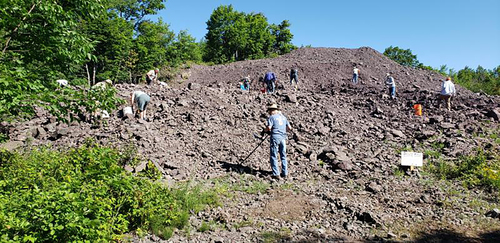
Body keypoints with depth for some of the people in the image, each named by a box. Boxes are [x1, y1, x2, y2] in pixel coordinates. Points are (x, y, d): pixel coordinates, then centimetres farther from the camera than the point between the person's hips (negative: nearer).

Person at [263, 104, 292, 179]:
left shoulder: (271, 117, -3)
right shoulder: (283, 117, 15)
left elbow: (269, 128, -15)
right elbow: (289, 128, 13)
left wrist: (265, 130, 5)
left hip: (275, 137, -5)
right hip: (283, 138, 6)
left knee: (273, 156, 1)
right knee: (283, 156, 13)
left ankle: (276, 174, -2)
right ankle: (285, 173, 16)